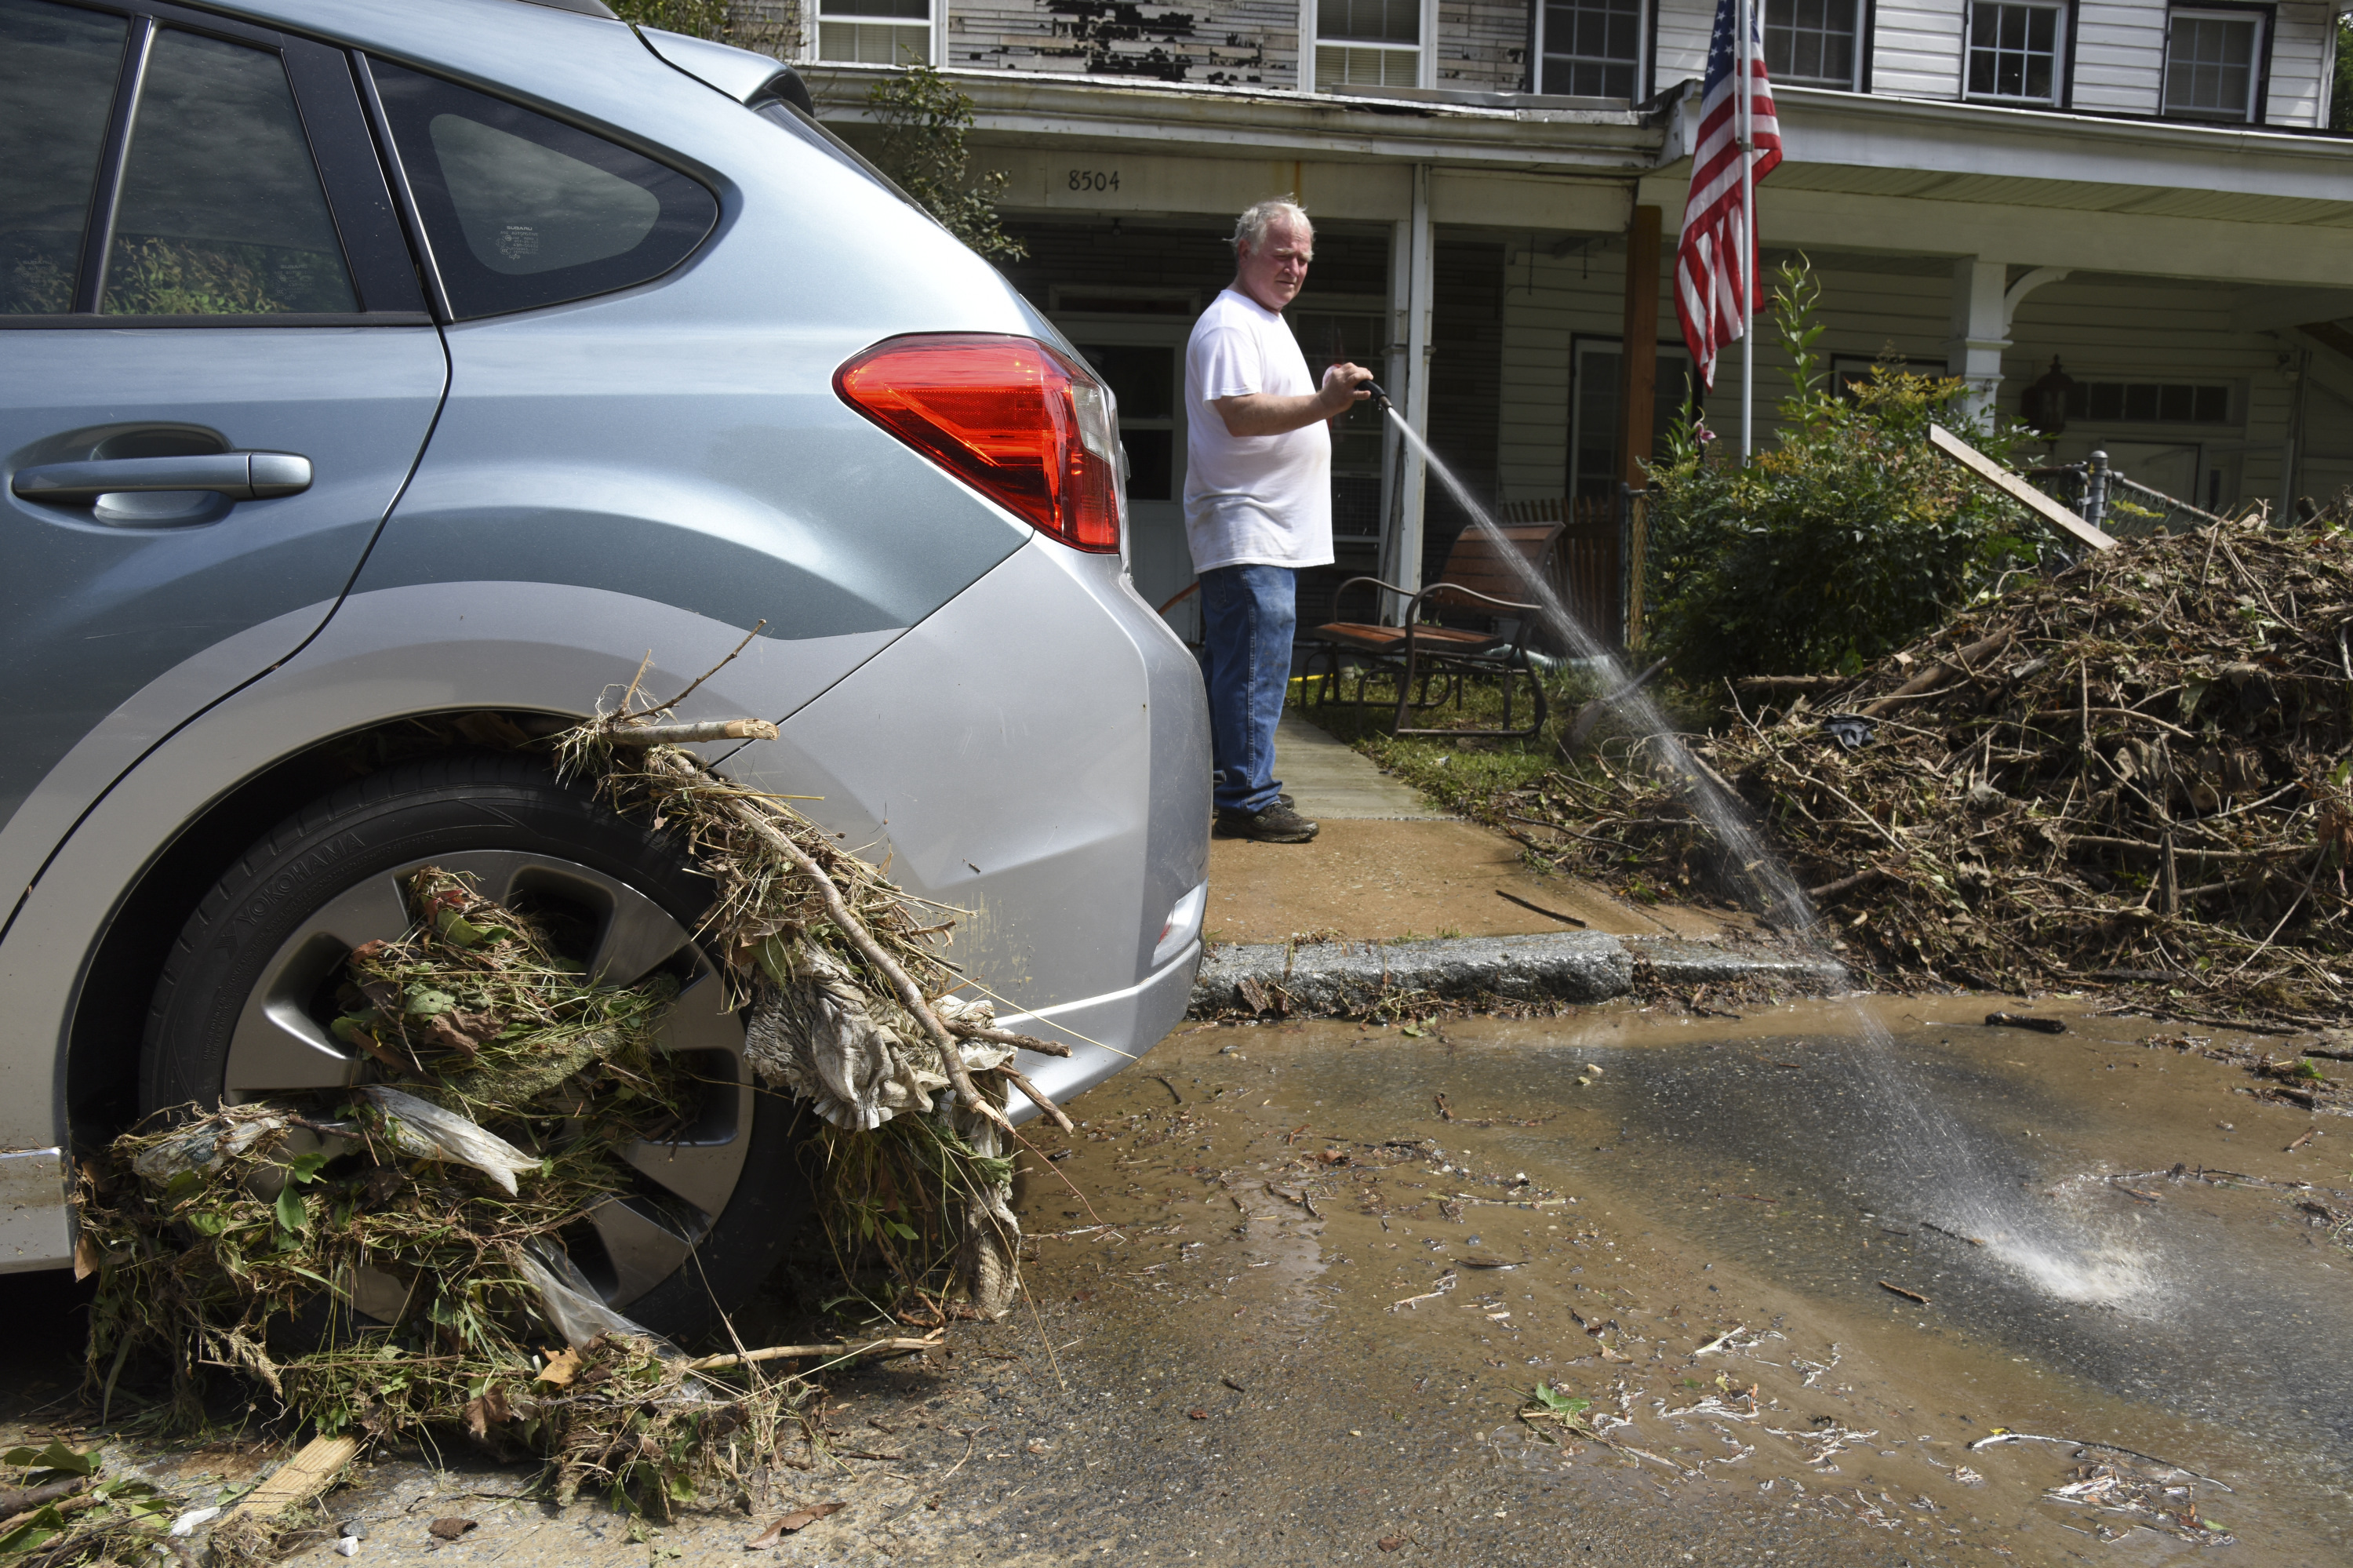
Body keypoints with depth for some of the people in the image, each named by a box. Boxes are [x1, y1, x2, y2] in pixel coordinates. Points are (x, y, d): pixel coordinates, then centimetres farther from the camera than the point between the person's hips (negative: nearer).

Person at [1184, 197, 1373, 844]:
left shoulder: (1268, 322, 24)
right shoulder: (1229, 323, -11)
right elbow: (1239, 413, -25)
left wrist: (1330, 397, 23)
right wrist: (1322, 404, -31)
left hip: (1272, 530, 11)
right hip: (1246, 530, -11)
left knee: (1234, 662, 14)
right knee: (1254, 665, -12)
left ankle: (1232, 784, 20)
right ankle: (1248, 799, -9)